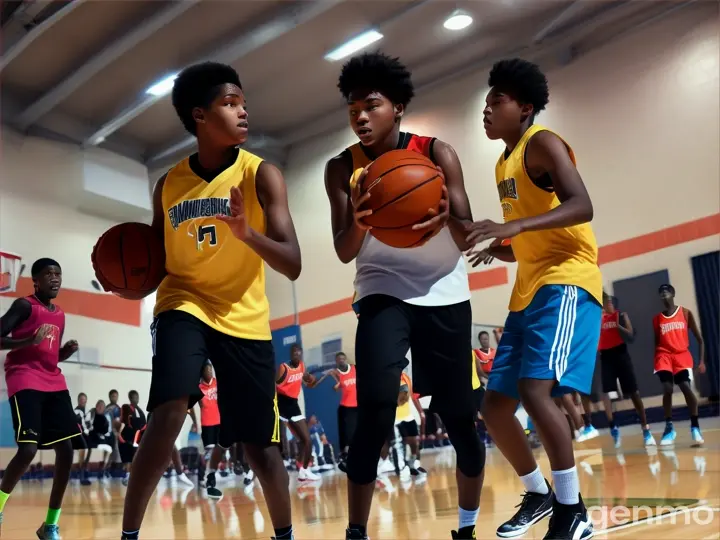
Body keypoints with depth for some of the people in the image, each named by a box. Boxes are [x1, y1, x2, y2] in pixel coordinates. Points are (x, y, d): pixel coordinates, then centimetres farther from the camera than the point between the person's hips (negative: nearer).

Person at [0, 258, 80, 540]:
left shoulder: (59, 314, 18)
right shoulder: (24, 305, -4)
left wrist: (66, 352, 5)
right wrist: (29, 341, -26)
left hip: (54, 384, 7)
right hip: (26, 383, -7)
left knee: (65, 451, -2)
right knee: (28, 449, -21)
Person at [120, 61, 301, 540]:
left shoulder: (262, 175, -9)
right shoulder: (169, 184, 0)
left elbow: (293, 266, -17)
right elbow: (157, 256, 13)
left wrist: (248, 233, -36)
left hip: (245, 317, -1)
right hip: (184, 303, 1)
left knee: (260, 445, 4)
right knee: (169, 411, -25)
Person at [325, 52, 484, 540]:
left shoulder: (437, 154, -11)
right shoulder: (342, 169, -7)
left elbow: (466, 238, -15)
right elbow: (343, 253, -14)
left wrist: (446, 221, -39)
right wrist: (358, 225, -37)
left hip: (444, 294, 1)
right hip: (383, 294, 0)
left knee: (461, 417, 4)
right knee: (375, 410, -20)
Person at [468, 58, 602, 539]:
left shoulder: (542, 143, -6)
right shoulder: (504, 163, 20)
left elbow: (582, 206, -22)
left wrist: (514, 226, -34)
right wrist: (496, 249, 5)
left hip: (566, 282, -9)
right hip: (528, 290, 9)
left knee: (536, 391, -24)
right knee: (495, 407, 6)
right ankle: (539, 494, 25)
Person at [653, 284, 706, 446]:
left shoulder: (686, 313, 4)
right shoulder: (657, 319, 10)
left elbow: (699, 339, 4)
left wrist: (701, 361, -4)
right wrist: (656, 362, 7)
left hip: (682, 354, -1)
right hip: (664, 355, 1)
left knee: (686, 387, -15)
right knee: (667, 390, -11)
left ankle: (695, 426, -4)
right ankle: (669, 427, -2)